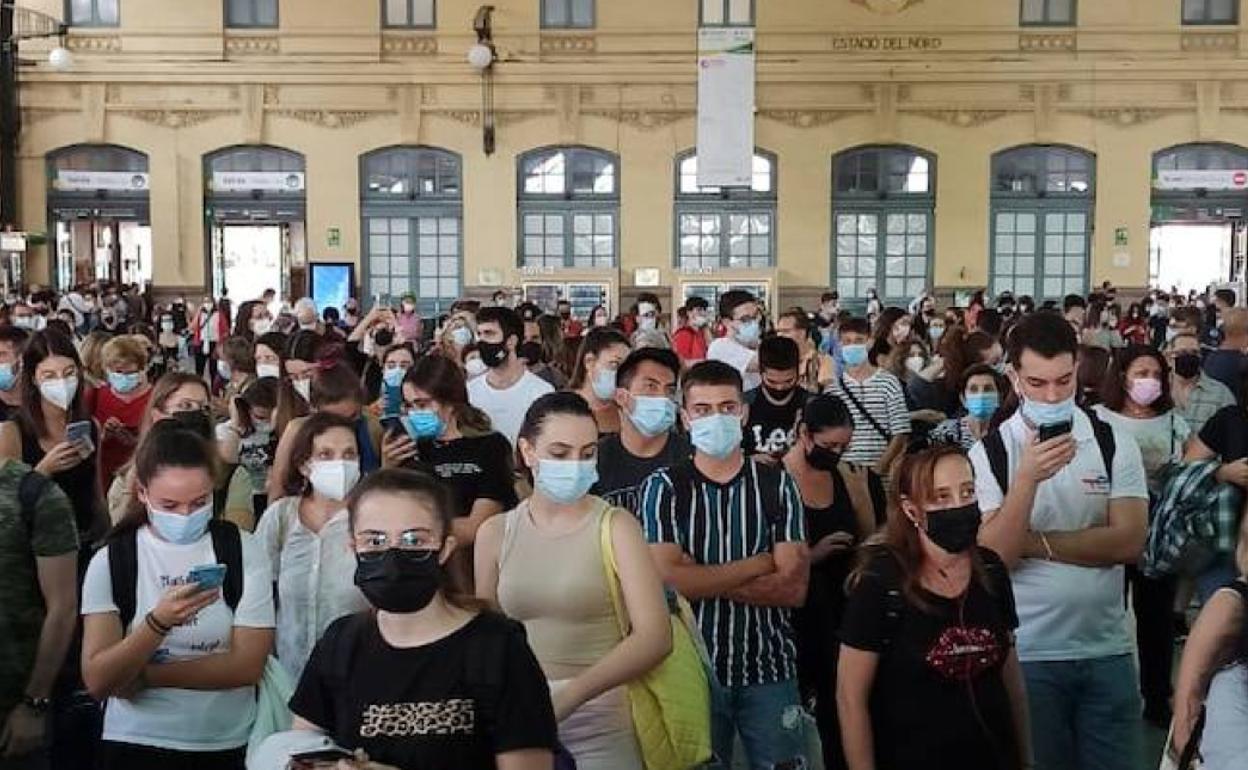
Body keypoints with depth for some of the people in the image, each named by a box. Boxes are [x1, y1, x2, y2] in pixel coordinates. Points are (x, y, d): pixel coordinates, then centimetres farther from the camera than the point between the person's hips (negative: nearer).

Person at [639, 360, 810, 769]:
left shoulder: (777, 485, 0)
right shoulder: (663, 488, -3)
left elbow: (794, 589, -8)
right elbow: (668, 580, -16)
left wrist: (703, 580, -14)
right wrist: (761, 562, -11)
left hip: (770, 668, 1)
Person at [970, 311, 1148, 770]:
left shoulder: (1114, 443, 0)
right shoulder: (989, 452, -6)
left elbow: (1129, 542, -9)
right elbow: (994, 556, -14)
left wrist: (1036, 542, -13)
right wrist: (1027, 477, -25)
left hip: (1108, 649, 2)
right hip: (1027, 653, -2)